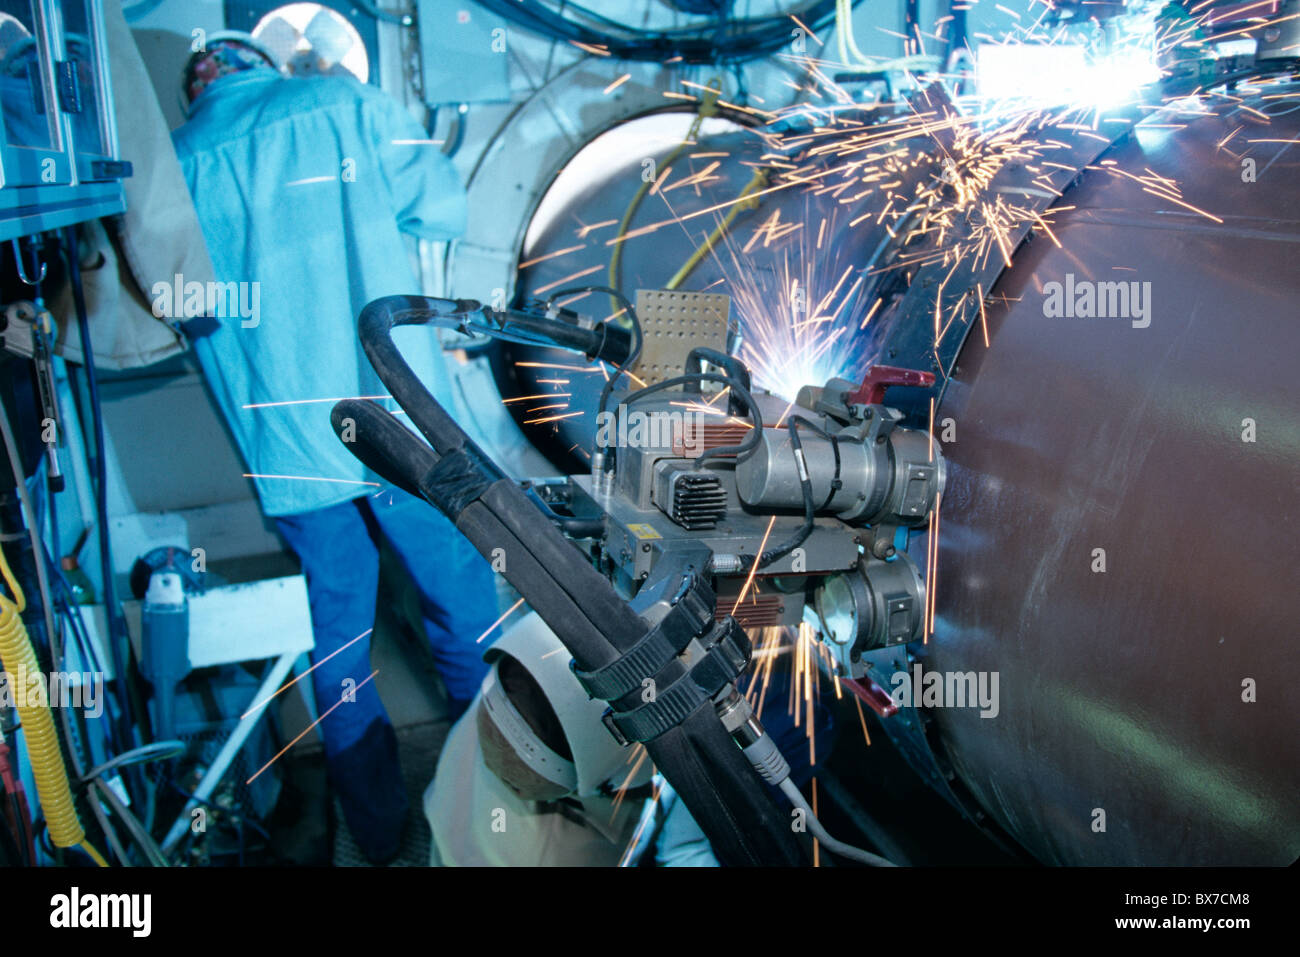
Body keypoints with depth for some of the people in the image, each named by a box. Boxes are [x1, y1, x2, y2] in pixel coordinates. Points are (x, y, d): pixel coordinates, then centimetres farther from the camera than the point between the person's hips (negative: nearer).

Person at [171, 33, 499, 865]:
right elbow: (446, 210, -1)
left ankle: (378, 829, 29)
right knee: (464, 608, 12)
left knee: (339, 631, 15)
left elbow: (184, 310, 10)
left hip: (287, 443, 2)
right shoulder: (342, 102, 2)